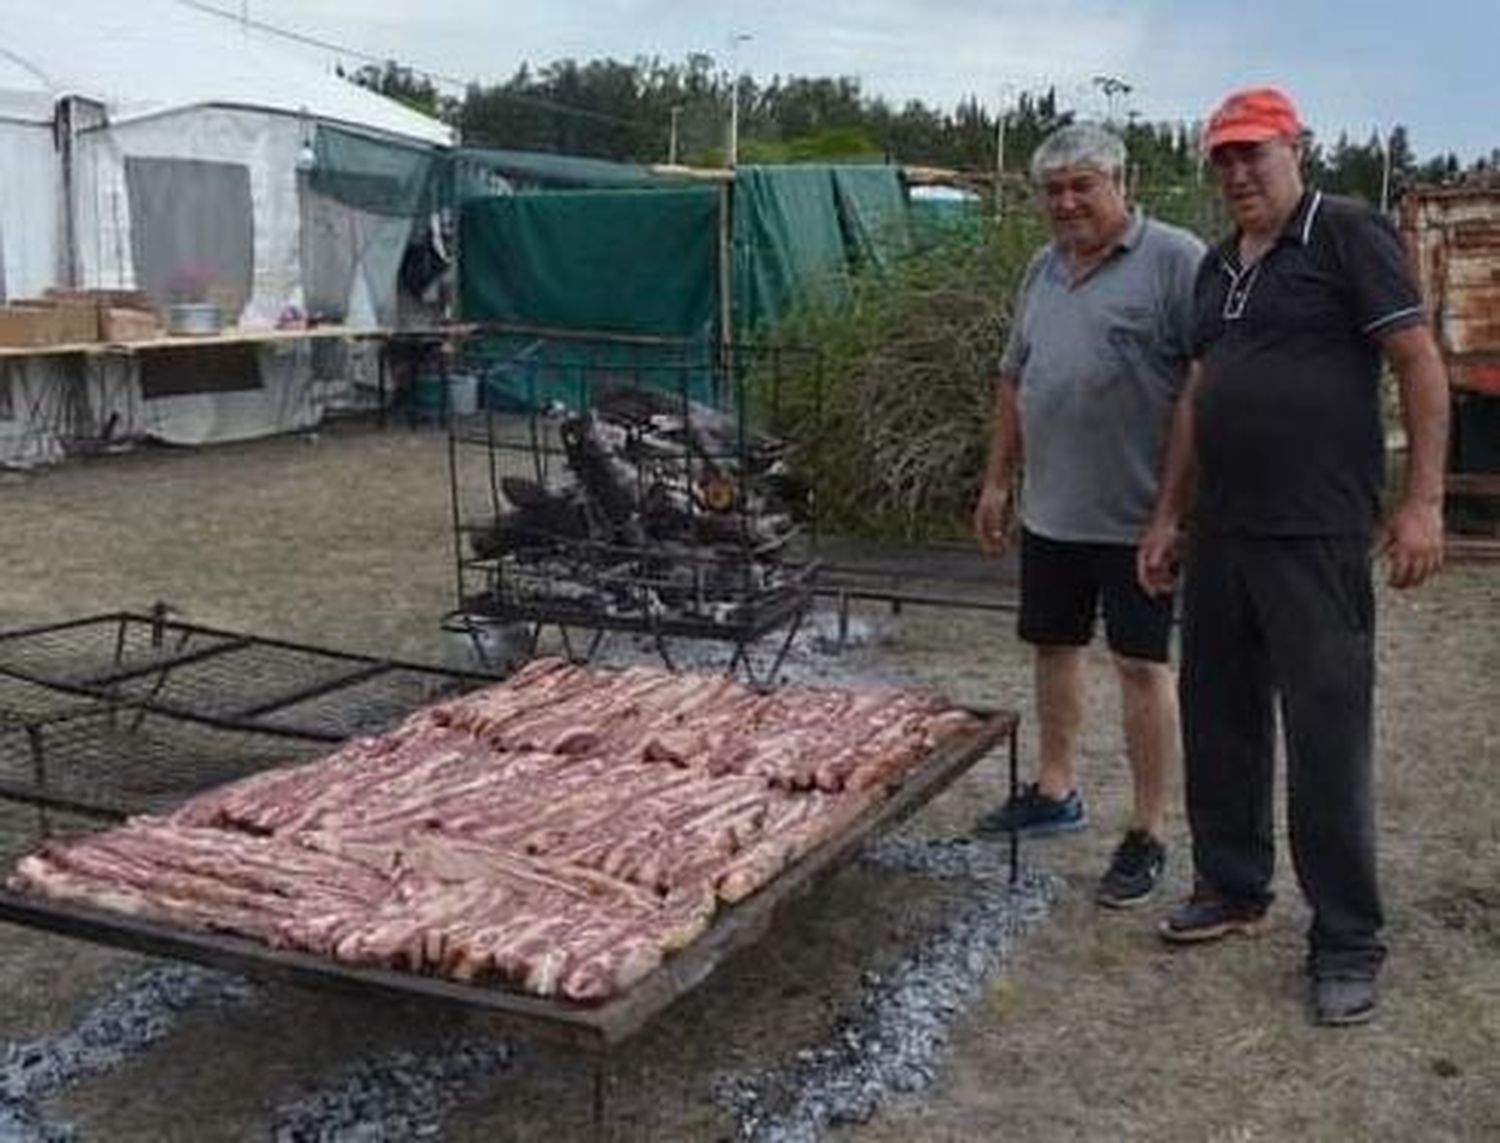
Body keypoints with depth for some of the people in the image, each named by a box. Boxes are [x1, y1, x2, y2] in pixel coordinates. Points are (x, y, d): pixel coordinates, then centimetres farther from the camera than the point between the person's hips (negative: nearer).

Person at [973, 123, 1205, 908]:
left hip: (1137, 513, -7)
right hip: (1052, 510, 7)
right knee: (1053, 646, 16)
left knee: (1141, 664, -1)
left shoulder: (1174, 260, -10)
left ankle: (1148, 835, 9)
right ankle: (1054, 791, 33)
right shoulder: (1043, 269, 13)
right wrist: (998, 480, 18)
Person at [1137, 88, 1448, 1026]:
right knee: (1219, 722, 14)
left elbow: (1420, 362, -9)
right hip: (1221, 534, 7)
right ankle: (1232, 889, 31)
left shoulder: (1348, 235, -5)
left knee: (1327, 738, -3)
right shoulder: (1218, 267, 16)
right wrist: (1169, 515, 17)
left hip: (1317, 538, -7)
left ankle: (1348, 945, 9)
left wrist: (1422, 499, -16)